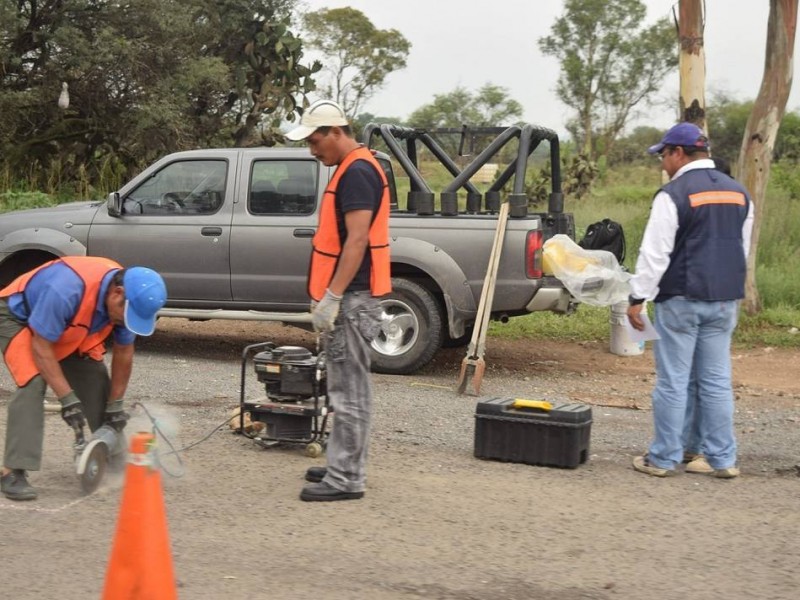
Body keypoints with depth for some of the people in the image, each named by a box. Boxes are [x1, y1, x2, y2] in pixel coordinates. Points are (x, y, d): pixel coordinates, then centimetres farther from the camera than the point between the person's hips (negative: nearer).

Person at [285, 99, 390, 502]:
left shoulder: (357, 173, -16)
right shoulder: (351, 170, 16)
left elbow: (357, 240, -23)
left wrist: (331, 297, -23)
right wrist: (327, 295, 22)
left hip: (351, 298, -11)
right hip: (347, 298, 11)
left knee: (349, 389, -6)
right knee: (348, 387, 15)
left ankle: (345, 479, -2)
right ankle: (344, 467, 23)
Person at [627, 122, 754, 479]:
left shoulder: (673, 195, -11)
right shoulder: (738, 193, 11)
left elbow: (655, 253, -14)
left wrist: (637, 298, -8)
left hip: (681, 300, -6)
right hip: (725, 301, 6)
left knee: (673, 382, 1)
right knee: (717, 382, 10)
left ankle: (664, 458, 8)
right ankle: (723, 459, 12)